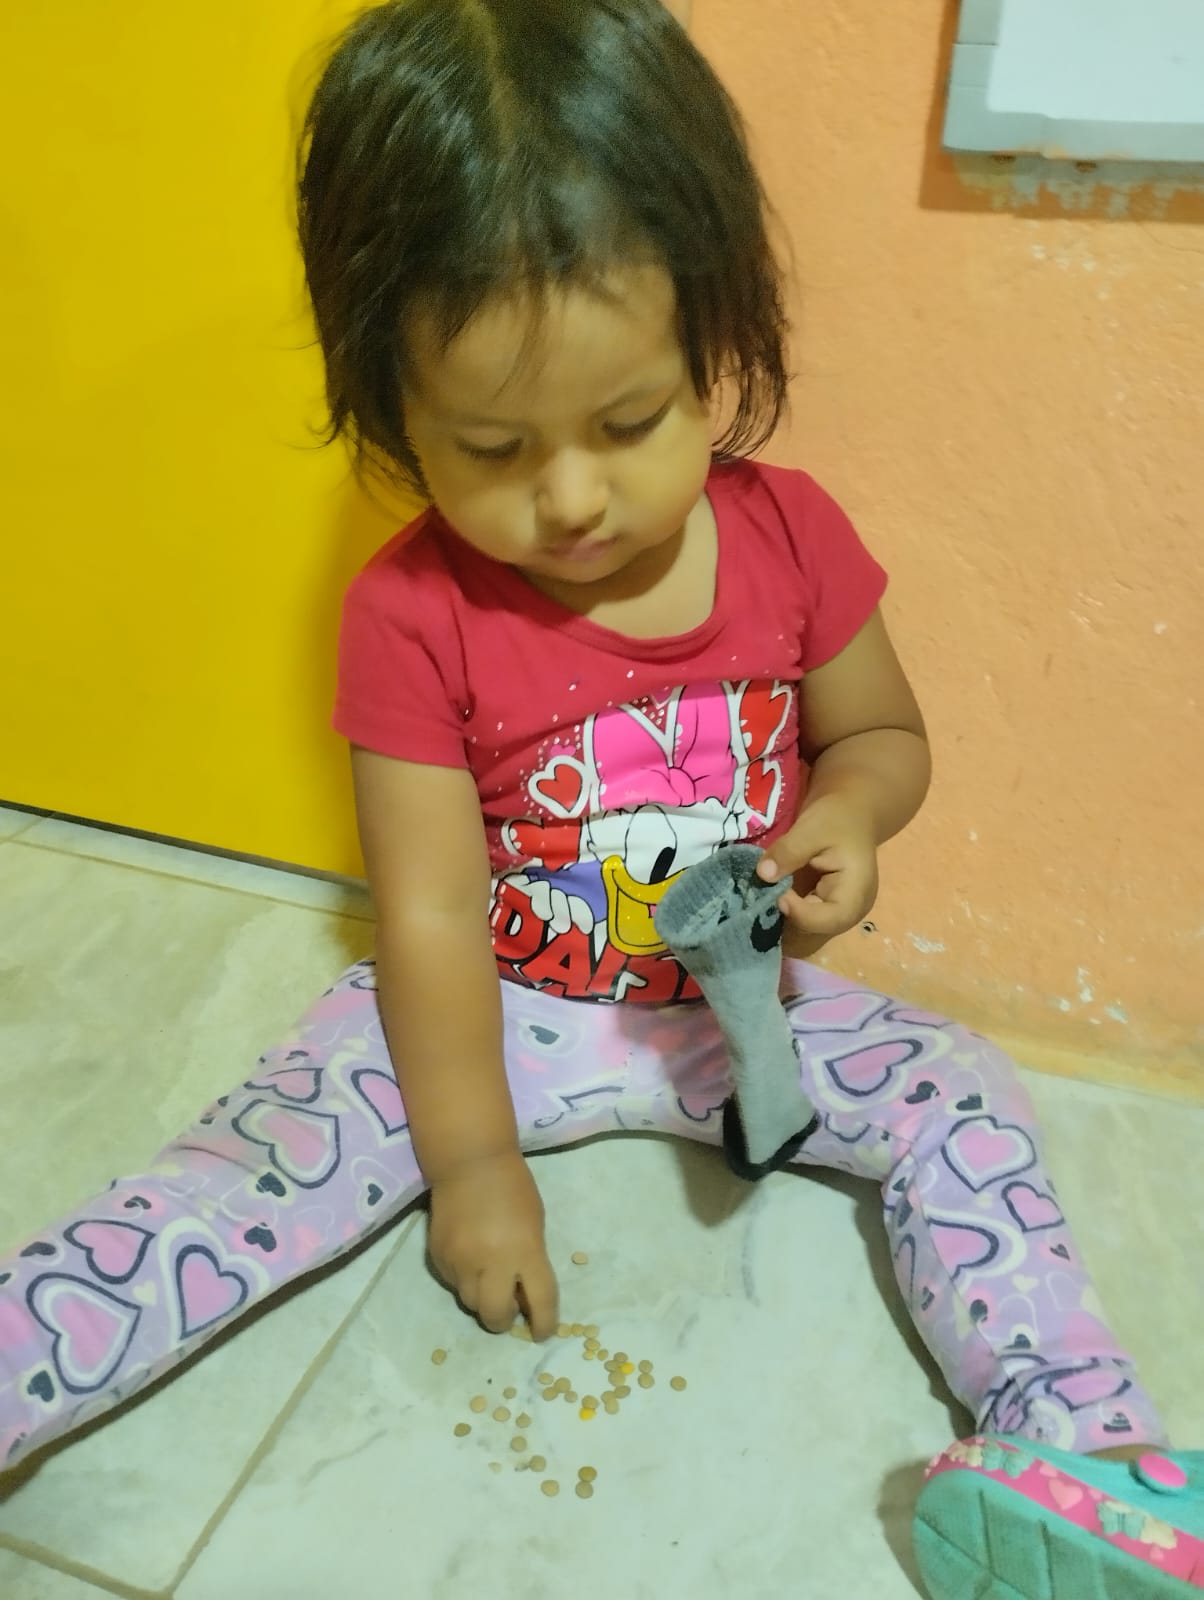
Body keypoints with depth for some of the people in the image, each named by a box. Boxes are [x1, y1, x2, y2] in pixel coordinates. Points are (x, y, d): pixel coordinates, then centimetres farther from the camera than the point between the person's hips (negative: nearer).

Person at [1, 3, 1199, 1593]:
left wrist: (846, 813, -19)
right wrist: (473, 1160, -12)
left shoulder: (790, 533, -12)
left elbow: (882, 730, 5)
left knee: (963, 1099, -14)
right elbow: (431, 911, -15)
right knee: (262, 1163, -17)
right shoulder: (414, 615, -17)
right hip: (493, 1013, -1)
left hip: (738, 999, 2)